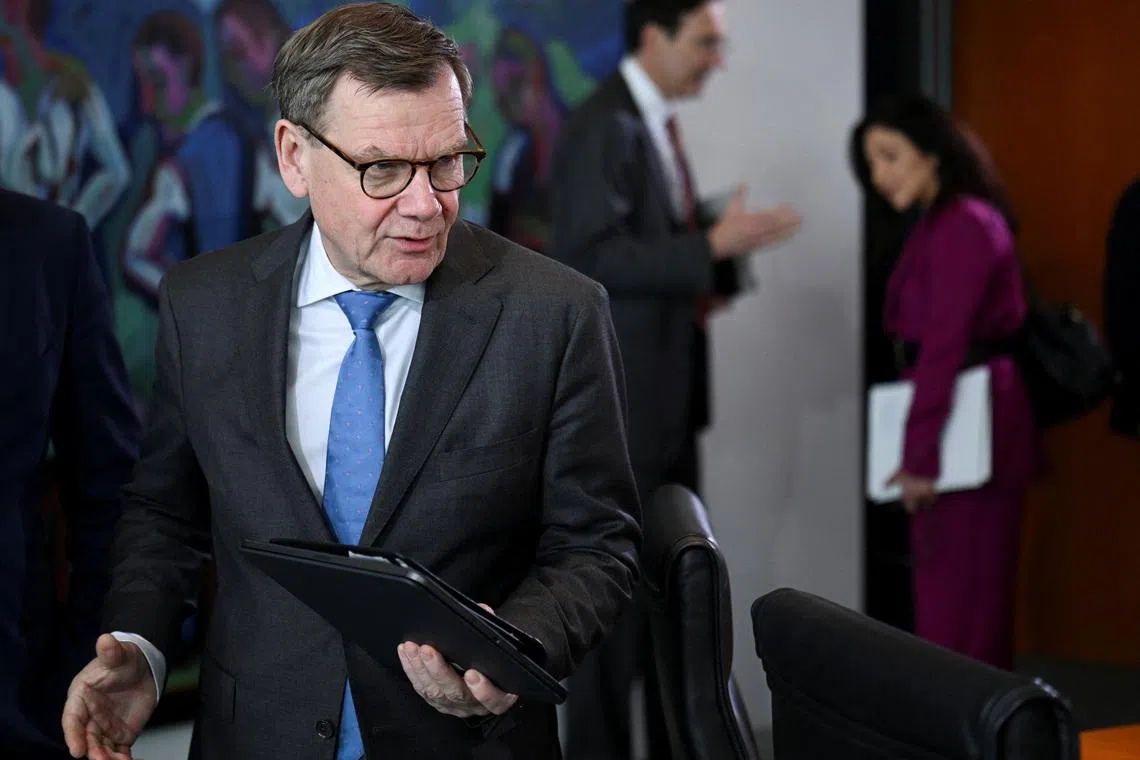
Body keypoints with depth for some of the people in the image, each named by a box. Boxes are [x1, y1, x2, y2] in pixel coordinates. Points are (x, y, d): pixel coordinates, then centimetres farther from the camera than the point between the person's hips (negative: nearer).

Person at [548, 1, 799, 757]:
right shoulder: (605, 127, -16)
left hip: (665, 392, 10)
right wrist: (712, 247, -23)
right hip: (616, 394, -10)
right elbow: (593, 258, -23)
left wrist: (715, 265, 4)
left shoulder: (656, 125, 14)